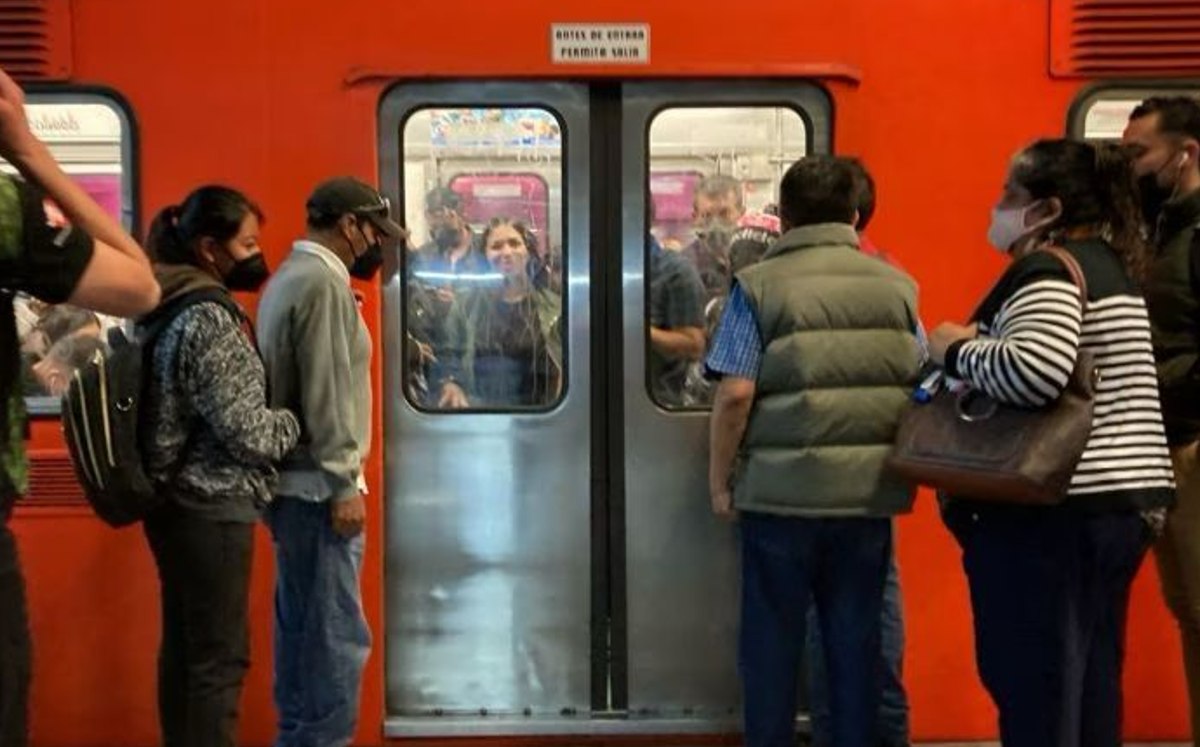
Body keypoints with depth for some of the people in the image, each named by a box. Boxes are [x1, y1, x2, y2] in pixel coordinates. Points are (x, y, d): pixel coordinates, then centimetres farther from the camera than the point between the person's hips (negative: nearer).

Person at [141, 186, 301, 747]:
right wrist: (302, 421, -3)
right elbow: (248, 434, -20)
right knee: (218, 656, -1)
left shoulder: (175, 310, 11)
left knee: (185, 647, 17)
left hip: (181, 503, 9)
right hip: (211, 509, -9)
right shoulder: (210, 318, -18)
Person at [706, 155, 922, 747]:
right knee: (857, 642, 13)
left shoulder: (759, 285, -6)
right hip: (869, 494, 3)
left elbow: (735, 393, -12)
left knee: (772, 642, 10)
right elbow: (924, 391, 8)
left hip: (780, 492, -3)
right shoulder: (898, 285, 6)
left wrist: (719, 480, -1)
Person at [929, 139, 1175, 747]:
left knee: (1034, 696, -1)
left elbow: (1033, 371, -31)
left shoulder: (1048, 270, -14)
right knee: (1090, 694, 16)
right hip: (1122, 501, 10)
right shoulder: (1107, 263, 16)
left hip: (1054, 512, -10)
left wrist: (958, 350, -14)